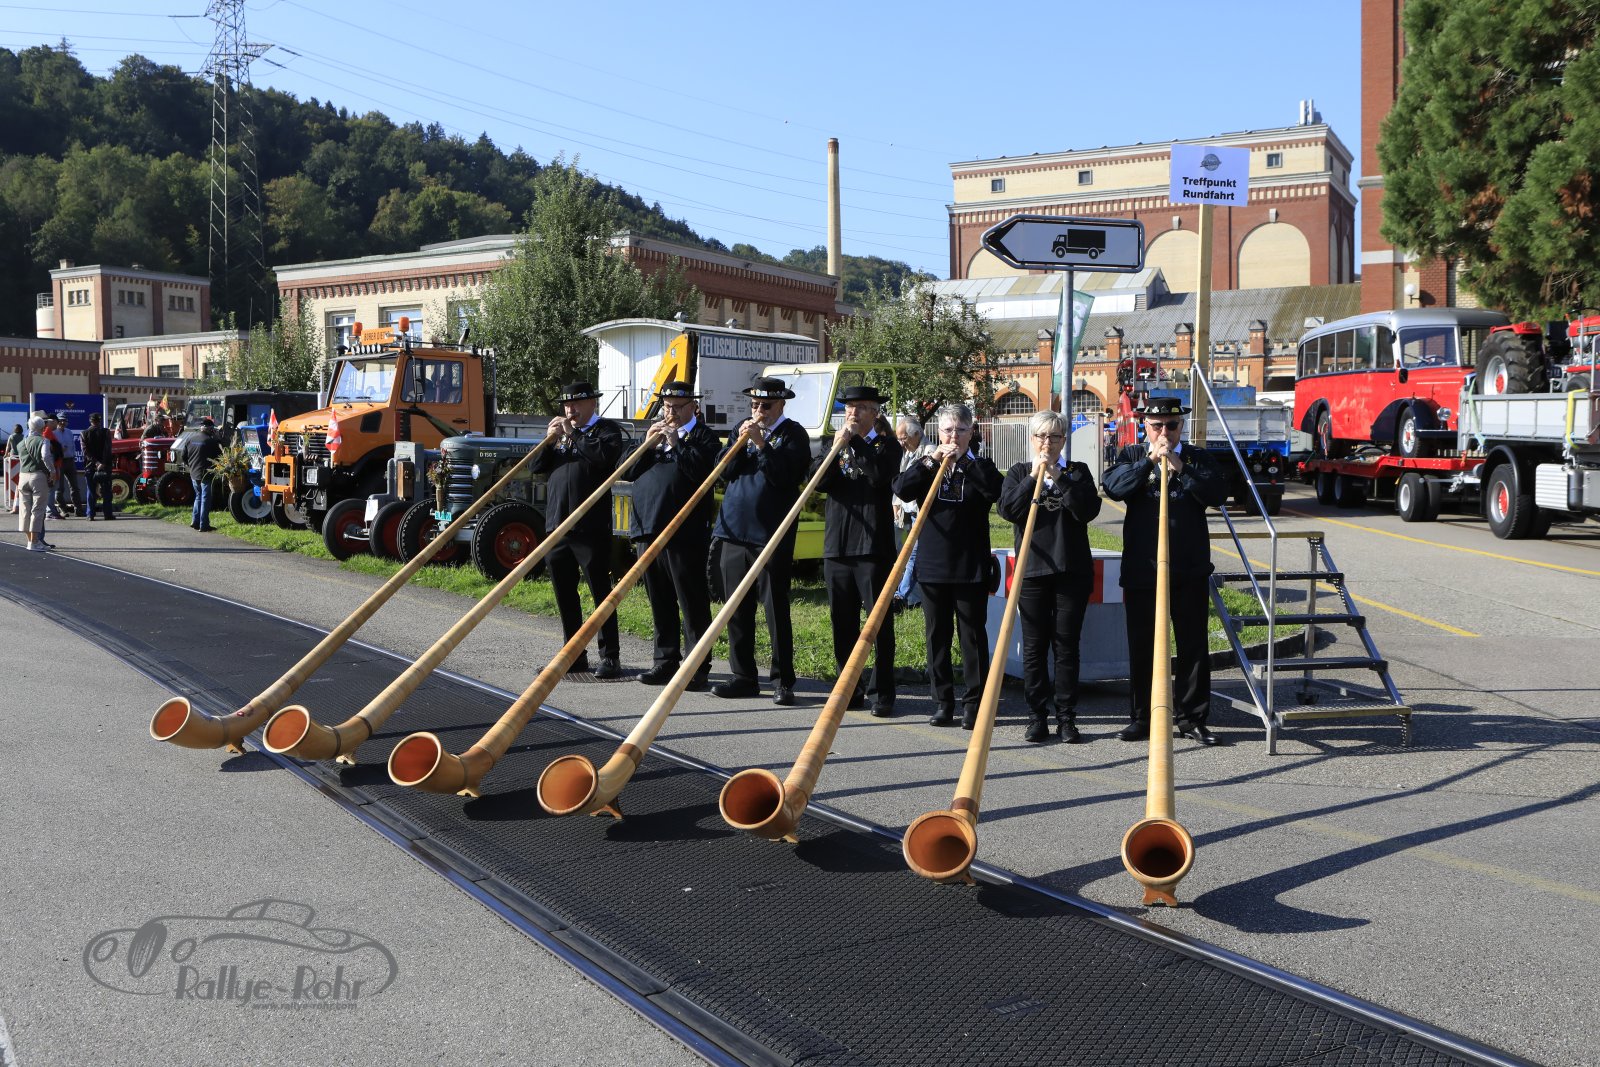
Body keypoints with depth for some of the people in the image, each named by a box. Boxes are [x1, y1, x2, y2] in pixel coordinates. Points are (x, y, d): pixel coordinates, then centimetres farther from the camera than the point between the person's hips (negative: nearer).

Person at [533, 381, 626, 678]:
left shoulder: (607, 429, 1)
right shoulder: (561, 430, 19)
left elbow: (606, 456, -20)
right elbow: (537, 467, 15)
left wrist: (573, 434, -12)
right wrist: (550, 439, 0)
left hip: (591, 527, -7)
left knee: (601, 591, -3)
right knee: (564, 593, 11)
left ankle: (610, 657, 2)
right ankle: (575, 655, 21)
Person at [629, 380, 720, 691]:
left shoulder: (703, 436, 1)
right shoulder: (656, 434, 22)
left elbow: (701, 471, -16)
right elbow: (629, 471, 14)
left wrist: (676, 443, -14)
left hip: (685, 532, -7)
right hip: (649, 528, 7)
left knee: (692, 602, -4)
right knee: (660, 602, 12)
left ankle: (698, 667, -1)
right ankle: (666, 662, 20)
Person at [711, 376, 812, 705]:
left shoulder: (793, 435, -3)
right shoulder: (742, 429, 14)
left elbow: (787, 477, -16)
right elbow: (723, 470, 5)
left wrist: (762, 445, -20)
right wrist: (740, 443, -8)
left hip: (772, 535, -6)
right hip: (735, 530, 6)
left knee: (776, 608, -2)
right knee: (737, 608, 10)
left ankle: (783, 681, 5)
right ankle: (743, 677, 19)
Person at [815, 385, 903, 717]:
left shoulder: (887, 445, 3)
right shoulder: (835, 443, 17)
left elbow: (881, 475, -18)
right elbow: (819, 482, 1)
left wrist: (855, 441, -13)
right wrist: (837, 448, -11)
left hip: (873, 545, -5)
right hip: (837, 545, 5)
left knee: (880, 621, -2)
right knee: (842, 622, 9)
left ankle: (882, 693, 2)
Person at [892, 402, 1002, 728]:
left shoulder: (980, 466, 6)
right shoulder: (925, 465, 11)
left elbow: (994, 490, -16)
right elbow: (902, 489, -7)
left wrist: (964, 460, -16)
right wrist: (931, 462, -12)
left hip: (971, 567, -2)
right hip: (933, 566, 2)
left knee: (973, 635, 1)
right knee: (937, 635, 7)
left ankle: (973, 702, 6)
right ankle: (943, 701, 15)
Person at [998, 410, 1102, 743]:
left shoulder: (1078, 472, 7)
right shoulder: (1019, 473, 9)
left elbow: (1088, 510, -10)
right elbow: (1007, 510, -7)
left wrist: (1059, 477, -15)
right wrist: (1033, 478, -12)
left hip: (1072, 570, -1)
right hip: (1032, 570, 1)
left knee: (1066, 646, 2)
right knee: (1034, 647, 3)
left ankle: (1066, 718, 8)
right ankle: (1038, 716, 10)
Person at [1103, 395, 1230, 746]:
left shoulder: (1197, 458, 9)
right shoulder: (1131, 456, 10)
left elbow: (1218, 493, -8)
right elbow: (1113, 487, -9)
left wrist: (1181, 468, -15)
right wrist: (1149, 460, -14)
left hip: (1190, 571, 0)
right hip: (1141, 569, 0)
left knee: (1194, 646, 3)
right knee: (1141, 647, 5)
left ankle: (1192, 718, 12)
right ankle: (1142, 718, 15)